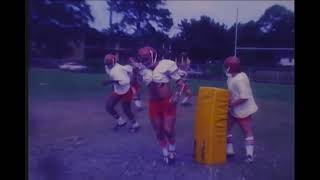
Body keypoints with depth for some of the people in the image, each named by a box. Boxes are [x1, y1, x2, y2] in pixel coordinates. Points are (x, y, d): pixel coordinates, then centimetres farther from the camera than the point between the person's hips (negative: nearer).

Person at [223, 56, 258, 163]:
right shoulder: (232, 78, 3)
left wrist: (231, 104, -23)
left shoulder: (240, 79, -27)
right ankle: (229, 150, 22)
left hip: (243, 110, -10)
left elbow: (244, 97, -30)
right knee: (226, 127, 13)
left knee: (247, 132, 4)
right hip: (234, 110, 10)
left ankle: (249, 155, 14)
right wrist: (228, 102, -1)